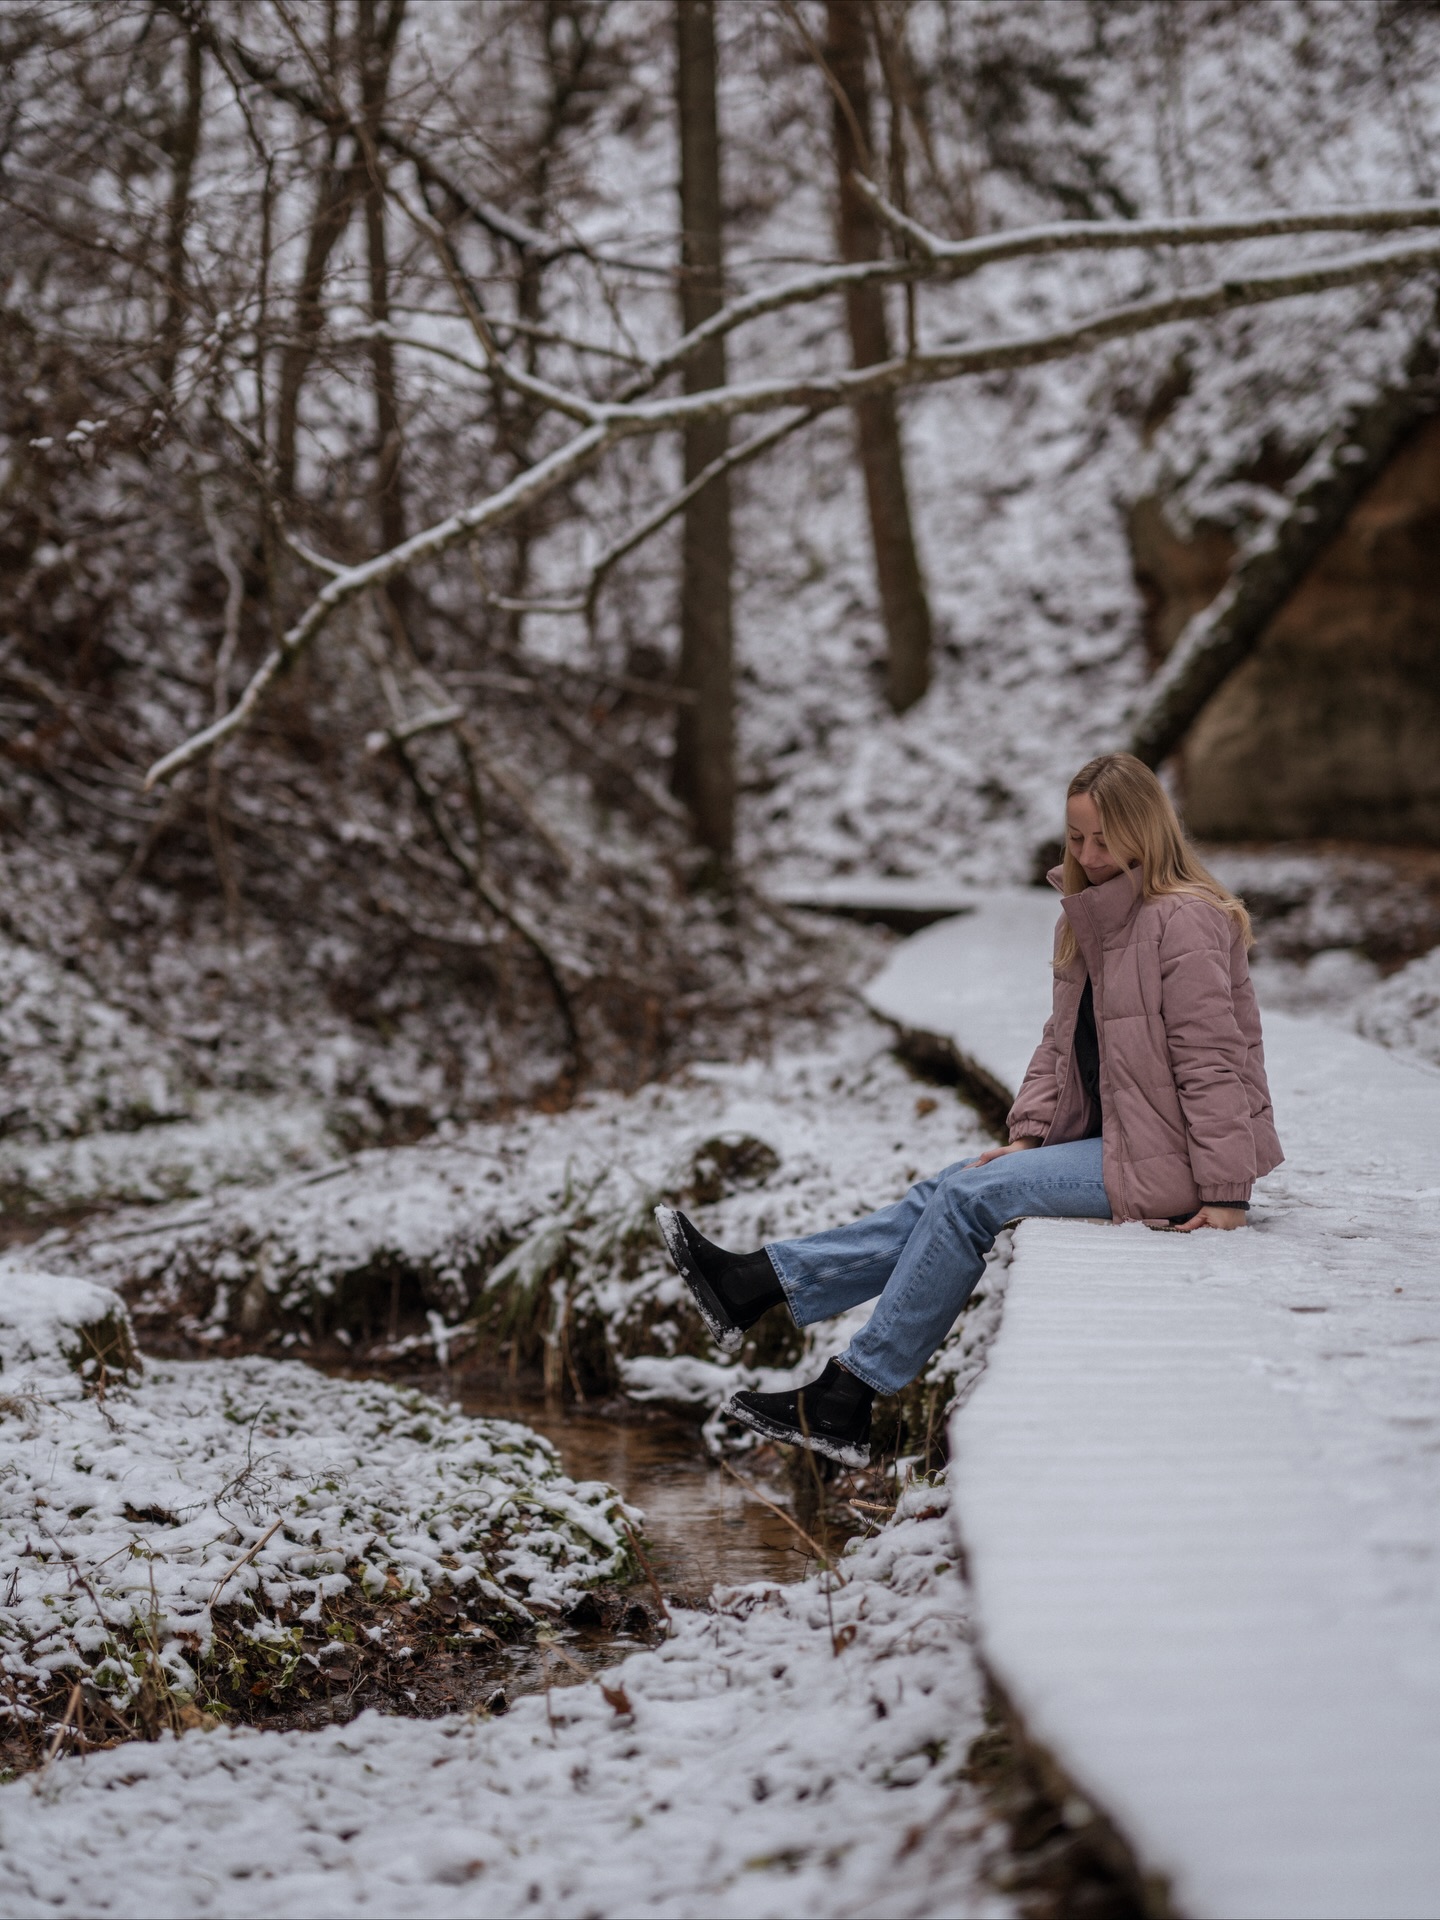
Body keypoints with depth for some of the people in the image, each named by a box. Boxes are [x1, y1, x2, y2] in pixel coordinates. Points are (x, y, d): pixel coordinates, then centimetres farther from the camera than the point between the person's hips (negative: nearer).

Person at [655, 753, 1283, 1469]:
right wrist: (1029, 1135, 1)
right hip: (1109, 1140, 9)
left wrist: (1225, 1195, -22)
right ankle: (759, 1282, -5)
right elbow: (1059, 1042, 15)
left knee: (971, 1198, -16)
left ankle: (843, 1407, -14)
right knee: (949, 1193, -1)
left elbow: (1211, 1060, -20)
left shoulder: (1185, 920, -16)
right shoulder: (1091, 919, 13)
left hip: (1163, 1158, -9)